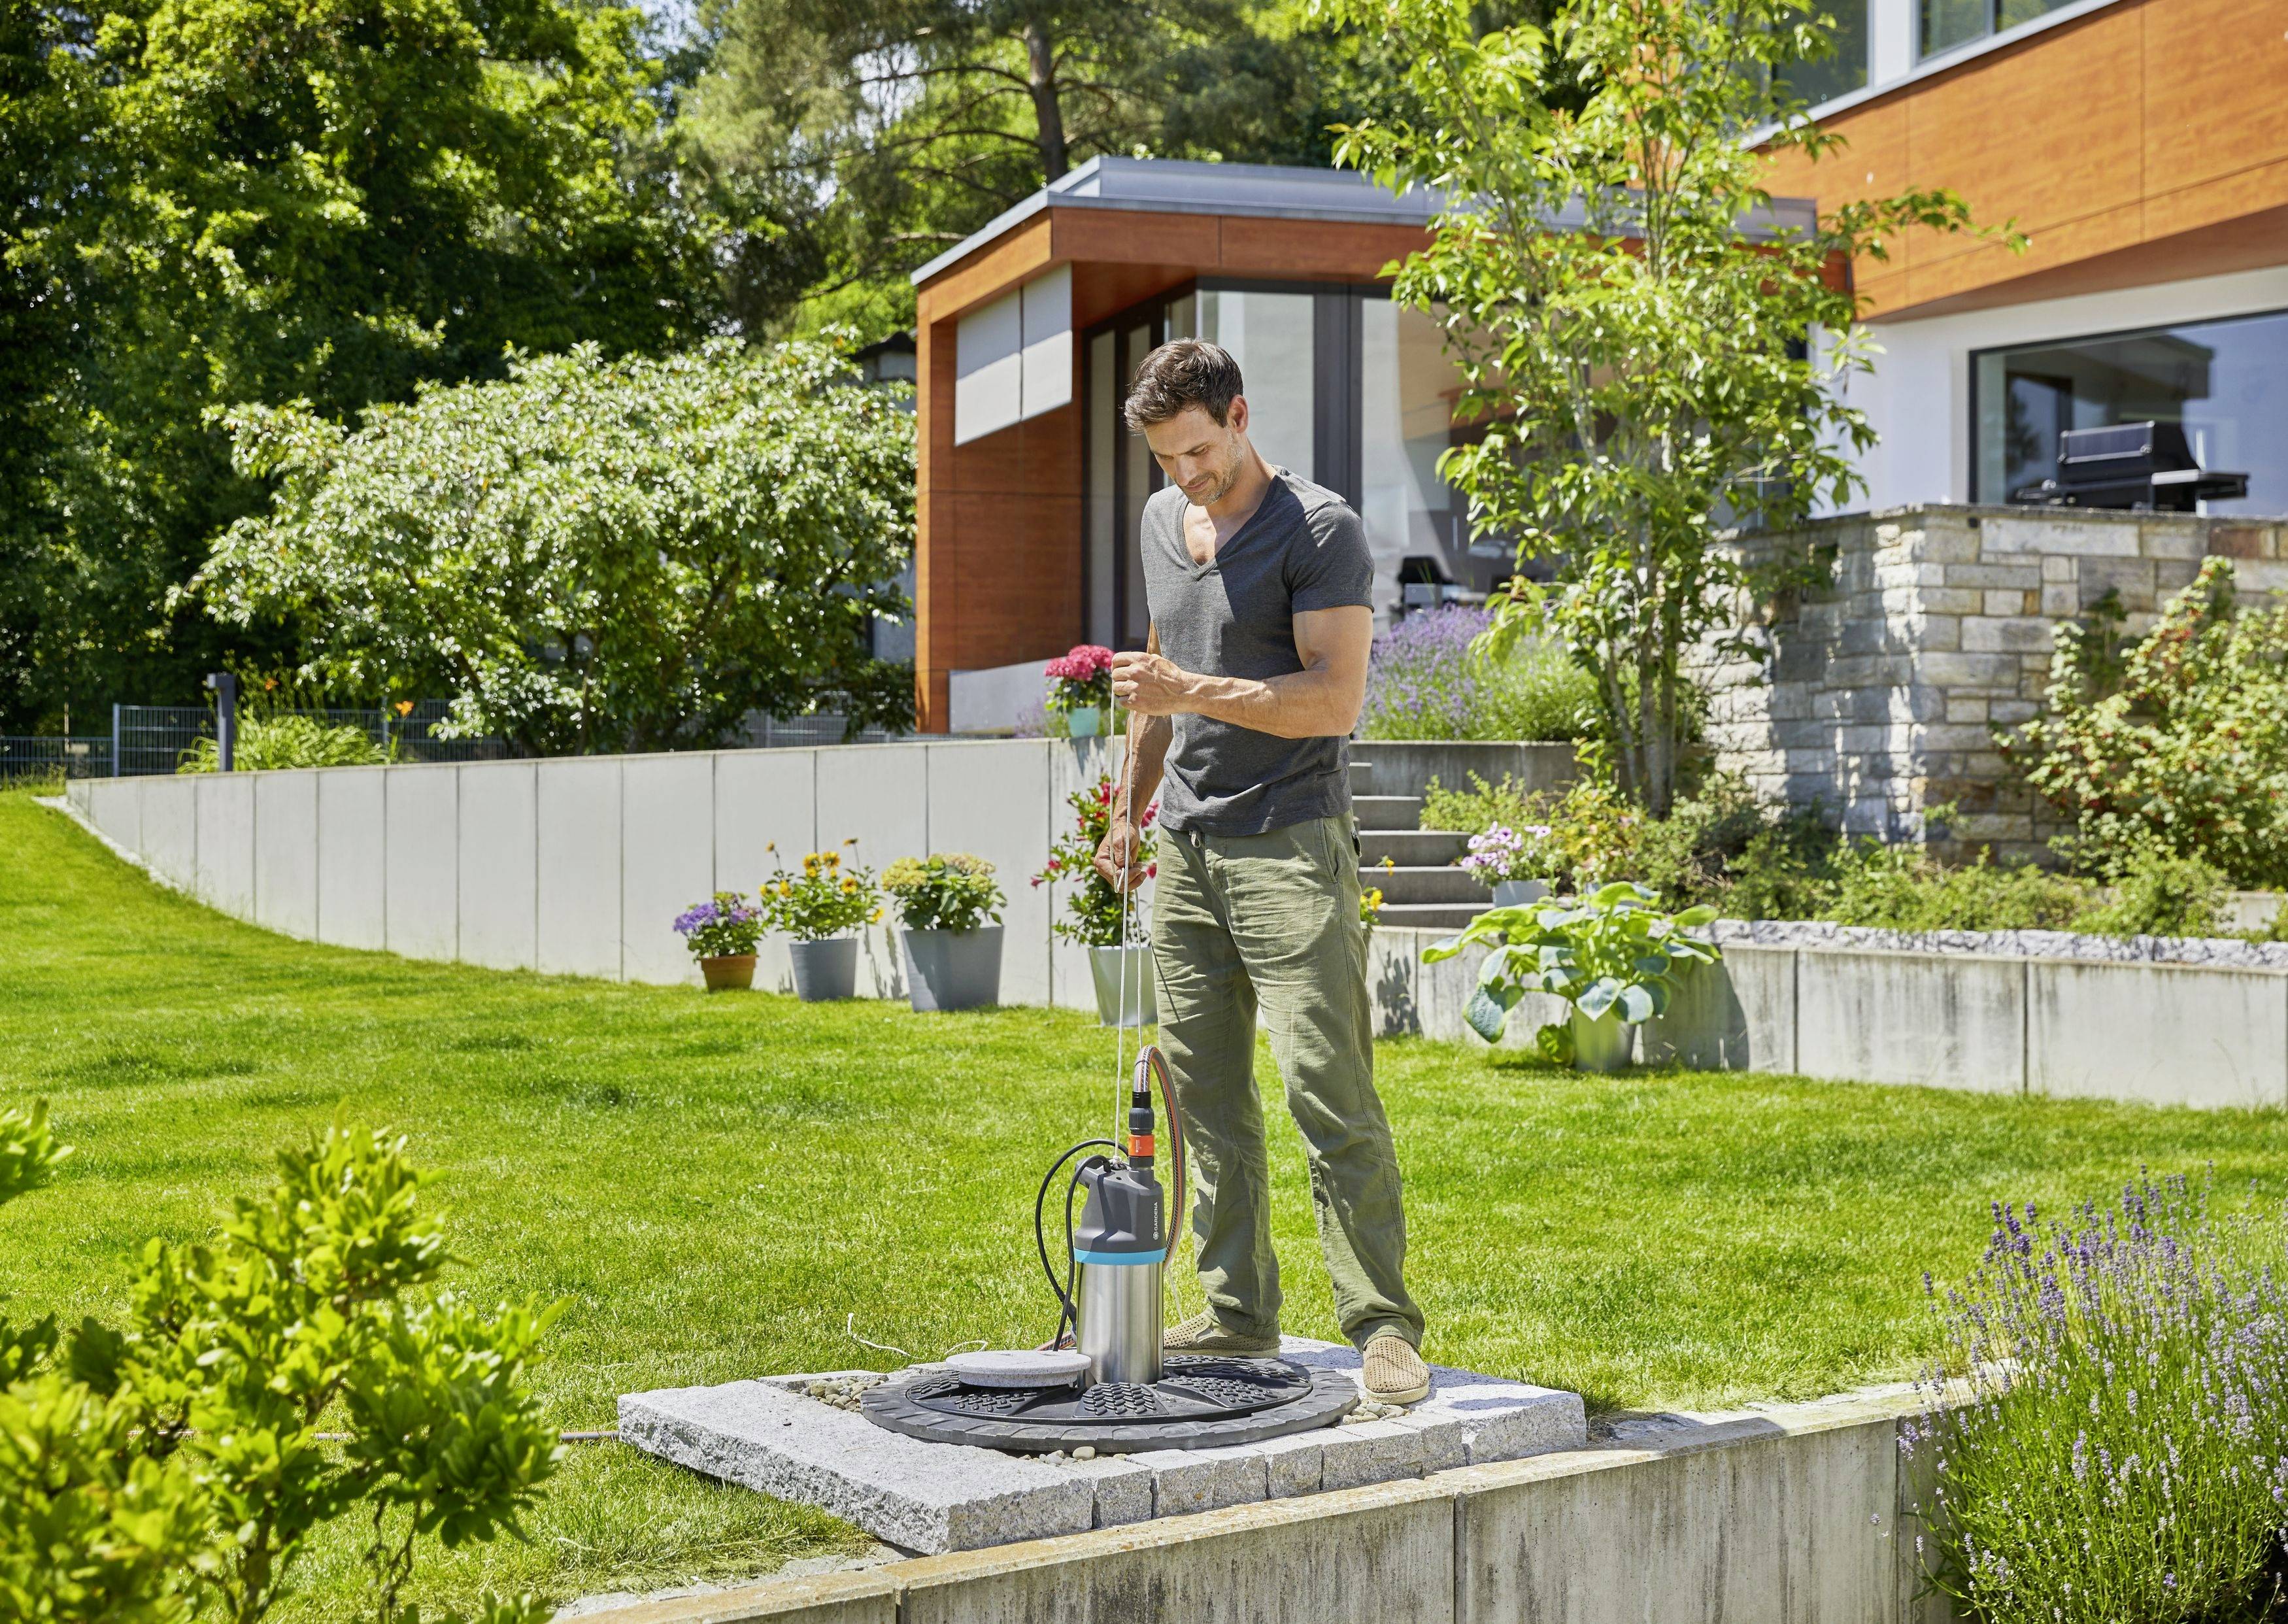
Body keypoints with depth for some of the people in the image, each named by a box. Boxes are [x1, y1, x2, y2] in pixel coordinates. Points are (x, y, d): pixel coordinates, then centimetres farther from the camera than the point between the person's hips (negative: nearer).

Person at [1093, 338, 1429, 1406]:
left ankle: (1383, 1326, -6)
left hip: (1289, 850, -7)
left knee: (1330, 1095, -10)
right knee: (1206, 1095, 7)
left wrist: (1193, 693, -21)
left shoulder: (1318, 529, -8)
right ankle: (1238, 1314, 15)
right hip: (1185, 849, 7)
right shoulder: (1161, 522, 16)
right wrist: (1129, 803, 29)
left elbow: (1337, 698, -16)